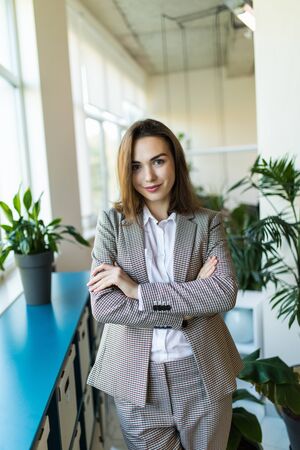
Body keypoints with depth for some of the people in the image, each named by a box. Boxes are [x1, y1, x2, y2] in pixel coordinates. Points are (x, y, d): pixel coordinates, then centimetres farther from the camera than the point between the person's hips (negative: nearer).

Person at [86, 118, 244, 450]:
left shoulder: (207, 222, -3)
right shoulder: (112, 222, -5)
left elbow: (226, 294, -16)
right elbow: (102, 306, -14)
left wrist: (138, 290, -20)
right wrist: (189, 301, -16)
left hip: (201, 372, 1)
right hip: (136, 376, 0)